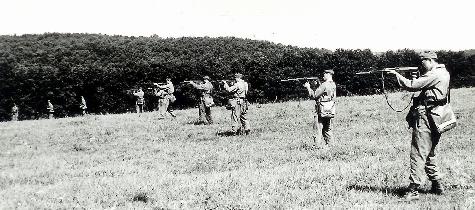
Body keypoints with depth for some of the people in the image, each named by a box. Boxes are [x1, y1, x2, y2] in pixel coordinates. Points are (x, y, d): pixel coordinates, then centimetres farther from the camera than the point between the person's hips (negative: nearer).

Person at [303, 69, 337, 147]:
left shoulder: (324, 85, -16)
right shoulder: (333, 85, 10)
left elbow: (314, 96, -14)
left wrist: (308, 87, -4)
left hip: (322, 111, -8)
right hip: (330, 111, 8)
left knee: (318, 130, -4)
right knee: (327, 130, 15)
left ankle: (316, 145, -5)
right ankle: (329, 145, 16)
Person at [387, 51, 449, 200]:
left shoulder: (434, 75, -13)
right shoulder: (443, 73, 17)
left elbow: (412, 86, -16)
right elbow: (420, 84, 18)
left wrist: (397, 75, -5)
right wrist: (417, 76, 3)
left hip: (425, 117, -10)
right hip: (436, 119, 10)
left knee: (418, 154, -9)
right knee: (429, 153, 20)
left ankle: (413, 190, -10)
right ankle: (437, 186, 26)